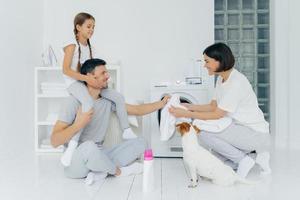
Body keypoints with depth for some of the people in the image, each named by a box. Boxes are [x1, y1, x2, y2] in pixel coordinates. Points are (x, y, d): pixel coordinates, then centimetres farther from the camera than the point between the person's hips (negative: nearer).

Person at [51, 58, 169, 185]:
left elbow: (137, 110, 12)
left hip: (98, 156, 7)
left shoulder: (108, 100, 4)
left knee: (140, 143, -2)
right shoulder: (74, 101, -15)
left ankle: (100, 172, -17)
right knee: (89, 146, -40)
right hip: (75, 163, -6)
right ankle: (118, 171, -9)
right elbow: (54, 141, -19)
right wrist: (78, 125, -35)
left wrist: (162, 103, 6)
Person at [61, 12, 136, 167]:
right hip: (74, 83, -7)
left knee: (118, 97, -5)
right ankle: (72, 145, -32)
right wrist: (86, 78, -26)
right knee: (89, 104, -38)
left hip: (88, 83, 7)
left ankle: (127, 132, 7)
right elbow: (66, 70, -17)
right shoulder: (72, 45, -9)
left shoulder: (90, 48, 15)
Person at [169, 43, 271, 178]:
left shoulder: (236, 82, -25)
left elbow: (217, 115, -23)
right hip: (242, 129, 9)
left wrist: (186, 114, -22)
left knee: (205, 132, -20)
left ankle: (243, 160, -7)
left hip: (255, 133, -9)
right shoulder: (221, 79, 5)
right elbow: (213, 106, 8)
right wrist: (189, 107, -2)